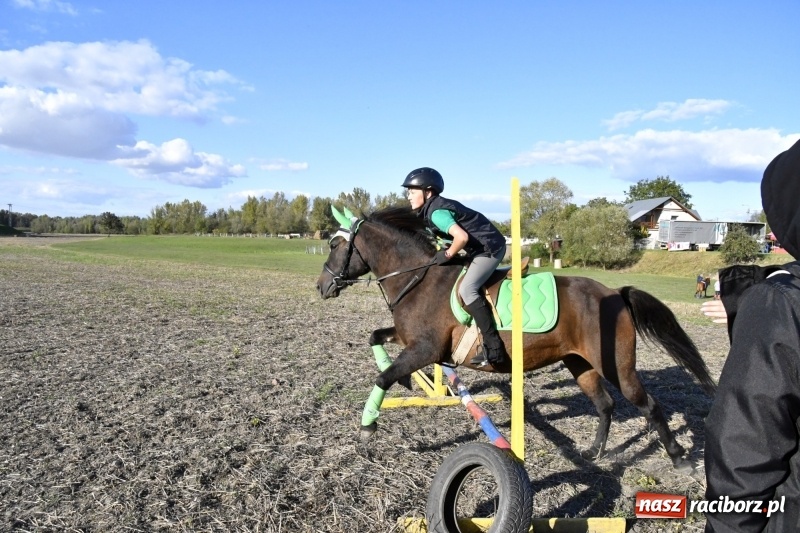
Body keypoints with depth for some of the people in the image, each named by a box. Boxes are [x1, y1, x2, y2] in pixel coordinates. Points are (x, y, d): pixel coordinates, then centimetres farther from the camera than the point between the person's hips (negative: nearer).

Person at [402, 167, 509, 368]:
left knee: (466, 289, -23)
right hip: (480, 248, 11)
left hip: (490, 247, -11)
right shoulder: (435, 207, 11)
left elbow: (462, 236, -31)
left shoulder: (436, 212, -19)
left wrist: (447, 255, -17)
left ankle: (494, 348, -23)